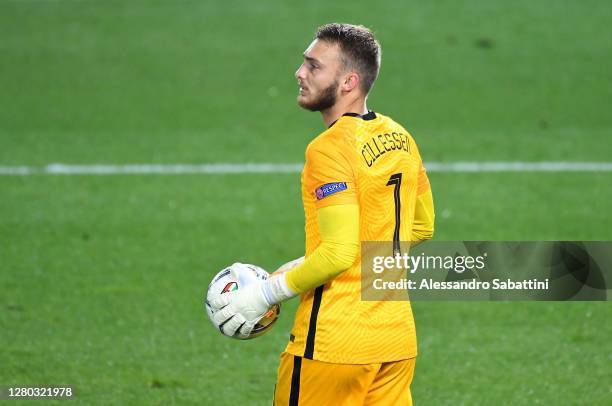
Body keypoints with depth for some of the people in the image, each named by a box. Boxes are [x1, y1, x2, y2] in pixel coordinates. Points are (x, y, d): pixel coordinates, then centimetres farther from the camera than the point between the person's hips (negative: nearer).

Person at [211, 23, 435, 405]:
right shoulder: (400, 139, 9)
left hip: (334, 344, -8)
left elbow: (339, 254, -23)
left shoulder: (331, 148, -16)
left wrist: (265, 294, -12)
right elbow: (422, 226, 21)